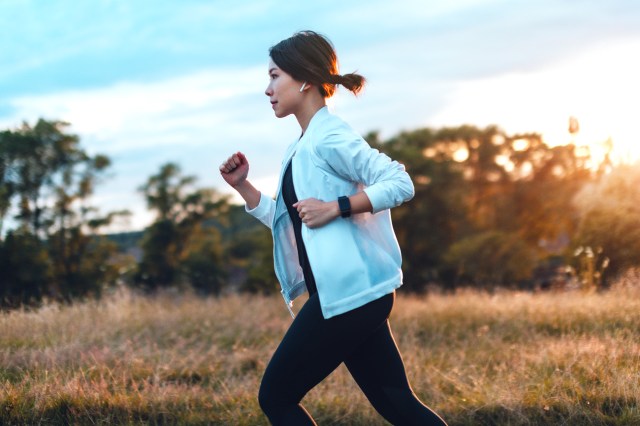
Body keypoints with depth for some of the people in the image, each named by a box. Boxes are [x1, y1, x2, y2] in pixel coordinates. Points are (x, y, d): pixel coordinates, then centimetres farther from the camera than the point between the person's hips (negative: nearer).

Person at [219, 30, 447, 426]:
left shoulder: (328, 136, -12)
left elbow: (400, 183, -19)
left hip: (348, 294, -10)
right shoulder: (303, 146, 17)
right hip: (347, 296, 10)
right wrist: (242, 185, 14)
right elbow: (289, 222, 23)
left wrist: (335, 207, -22)